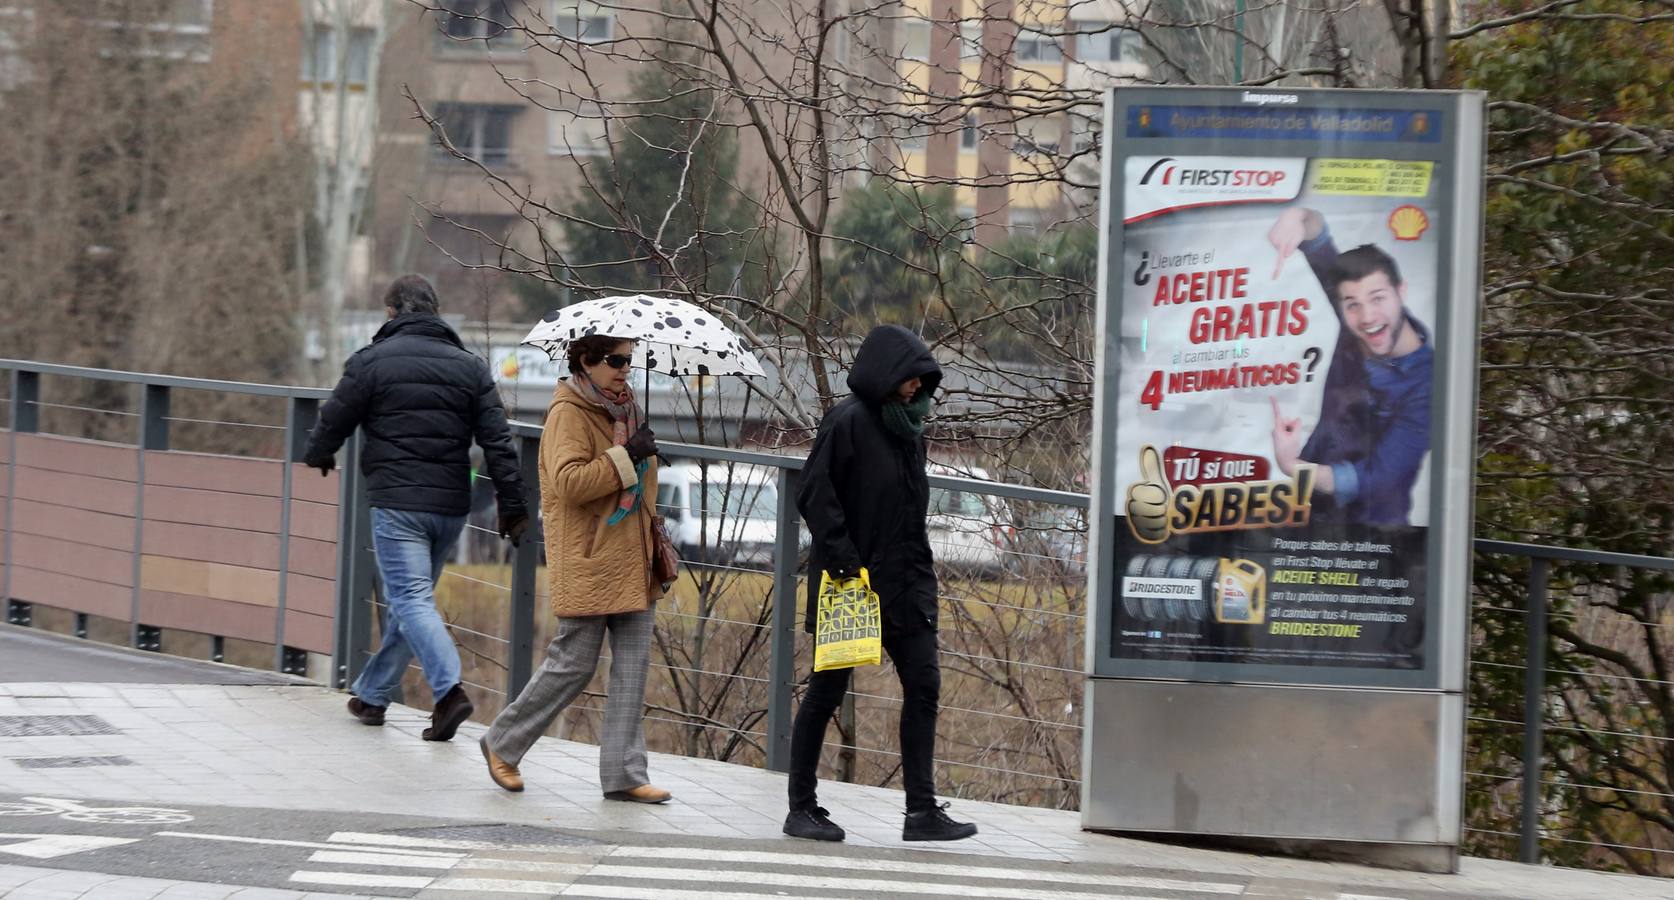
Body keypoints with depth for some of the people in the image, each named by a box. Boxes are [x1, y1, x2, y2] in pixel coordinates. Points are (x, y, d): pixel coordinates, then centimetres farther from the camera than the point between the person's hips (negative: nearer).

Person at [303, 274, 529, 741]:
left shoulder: (371, 361, -3)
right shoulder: (470, 366, 9)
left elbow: (334, 421, 4)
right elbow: (498, 442, 4)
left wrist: (318, 456, 26)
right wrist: (512, 506, 6)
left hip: (396, 501, -5)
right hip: (451, 505, 5)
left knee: (411, 599, -9)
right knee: (410, 599, 16)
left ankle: (449, 690, -27)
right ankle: (372, 694, 26)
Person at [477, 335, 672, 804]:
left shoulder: (624, 409, 17)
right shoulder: (569, 413, -10)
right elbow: (568, 482, -23)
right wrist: (626, 457, -23)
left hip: (631, 563, 8)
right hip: (588, 566, -8)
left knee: (633, 665, 2)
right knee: (574, 665, -3)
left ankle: (624, 773, 4)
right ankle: (503, 743, 15)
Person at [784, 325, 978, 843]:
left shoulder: (906, 426, 12)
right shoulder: (849, 422, -12)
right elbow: (815, 495, -16)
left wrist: (920, 571, 16)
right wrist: (841, 557, -21)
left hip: (903, 583, 7)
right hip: (850, 584, -7)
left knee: (923, 685, 0)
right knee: (827, 690, 2)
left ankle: (922, 811, -1)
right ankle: (802, 808, 11)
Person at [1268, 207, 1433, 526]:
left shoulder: (1426, 382, -18)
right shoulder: (1351, 336, -4)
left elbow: (1376, 479, -22)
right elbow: (1321, 253, 2)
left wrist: (1291, 468, -32)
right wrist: (1299, 218, -20)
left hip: (1371, 529, -4)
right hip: (1310, 508, 4)